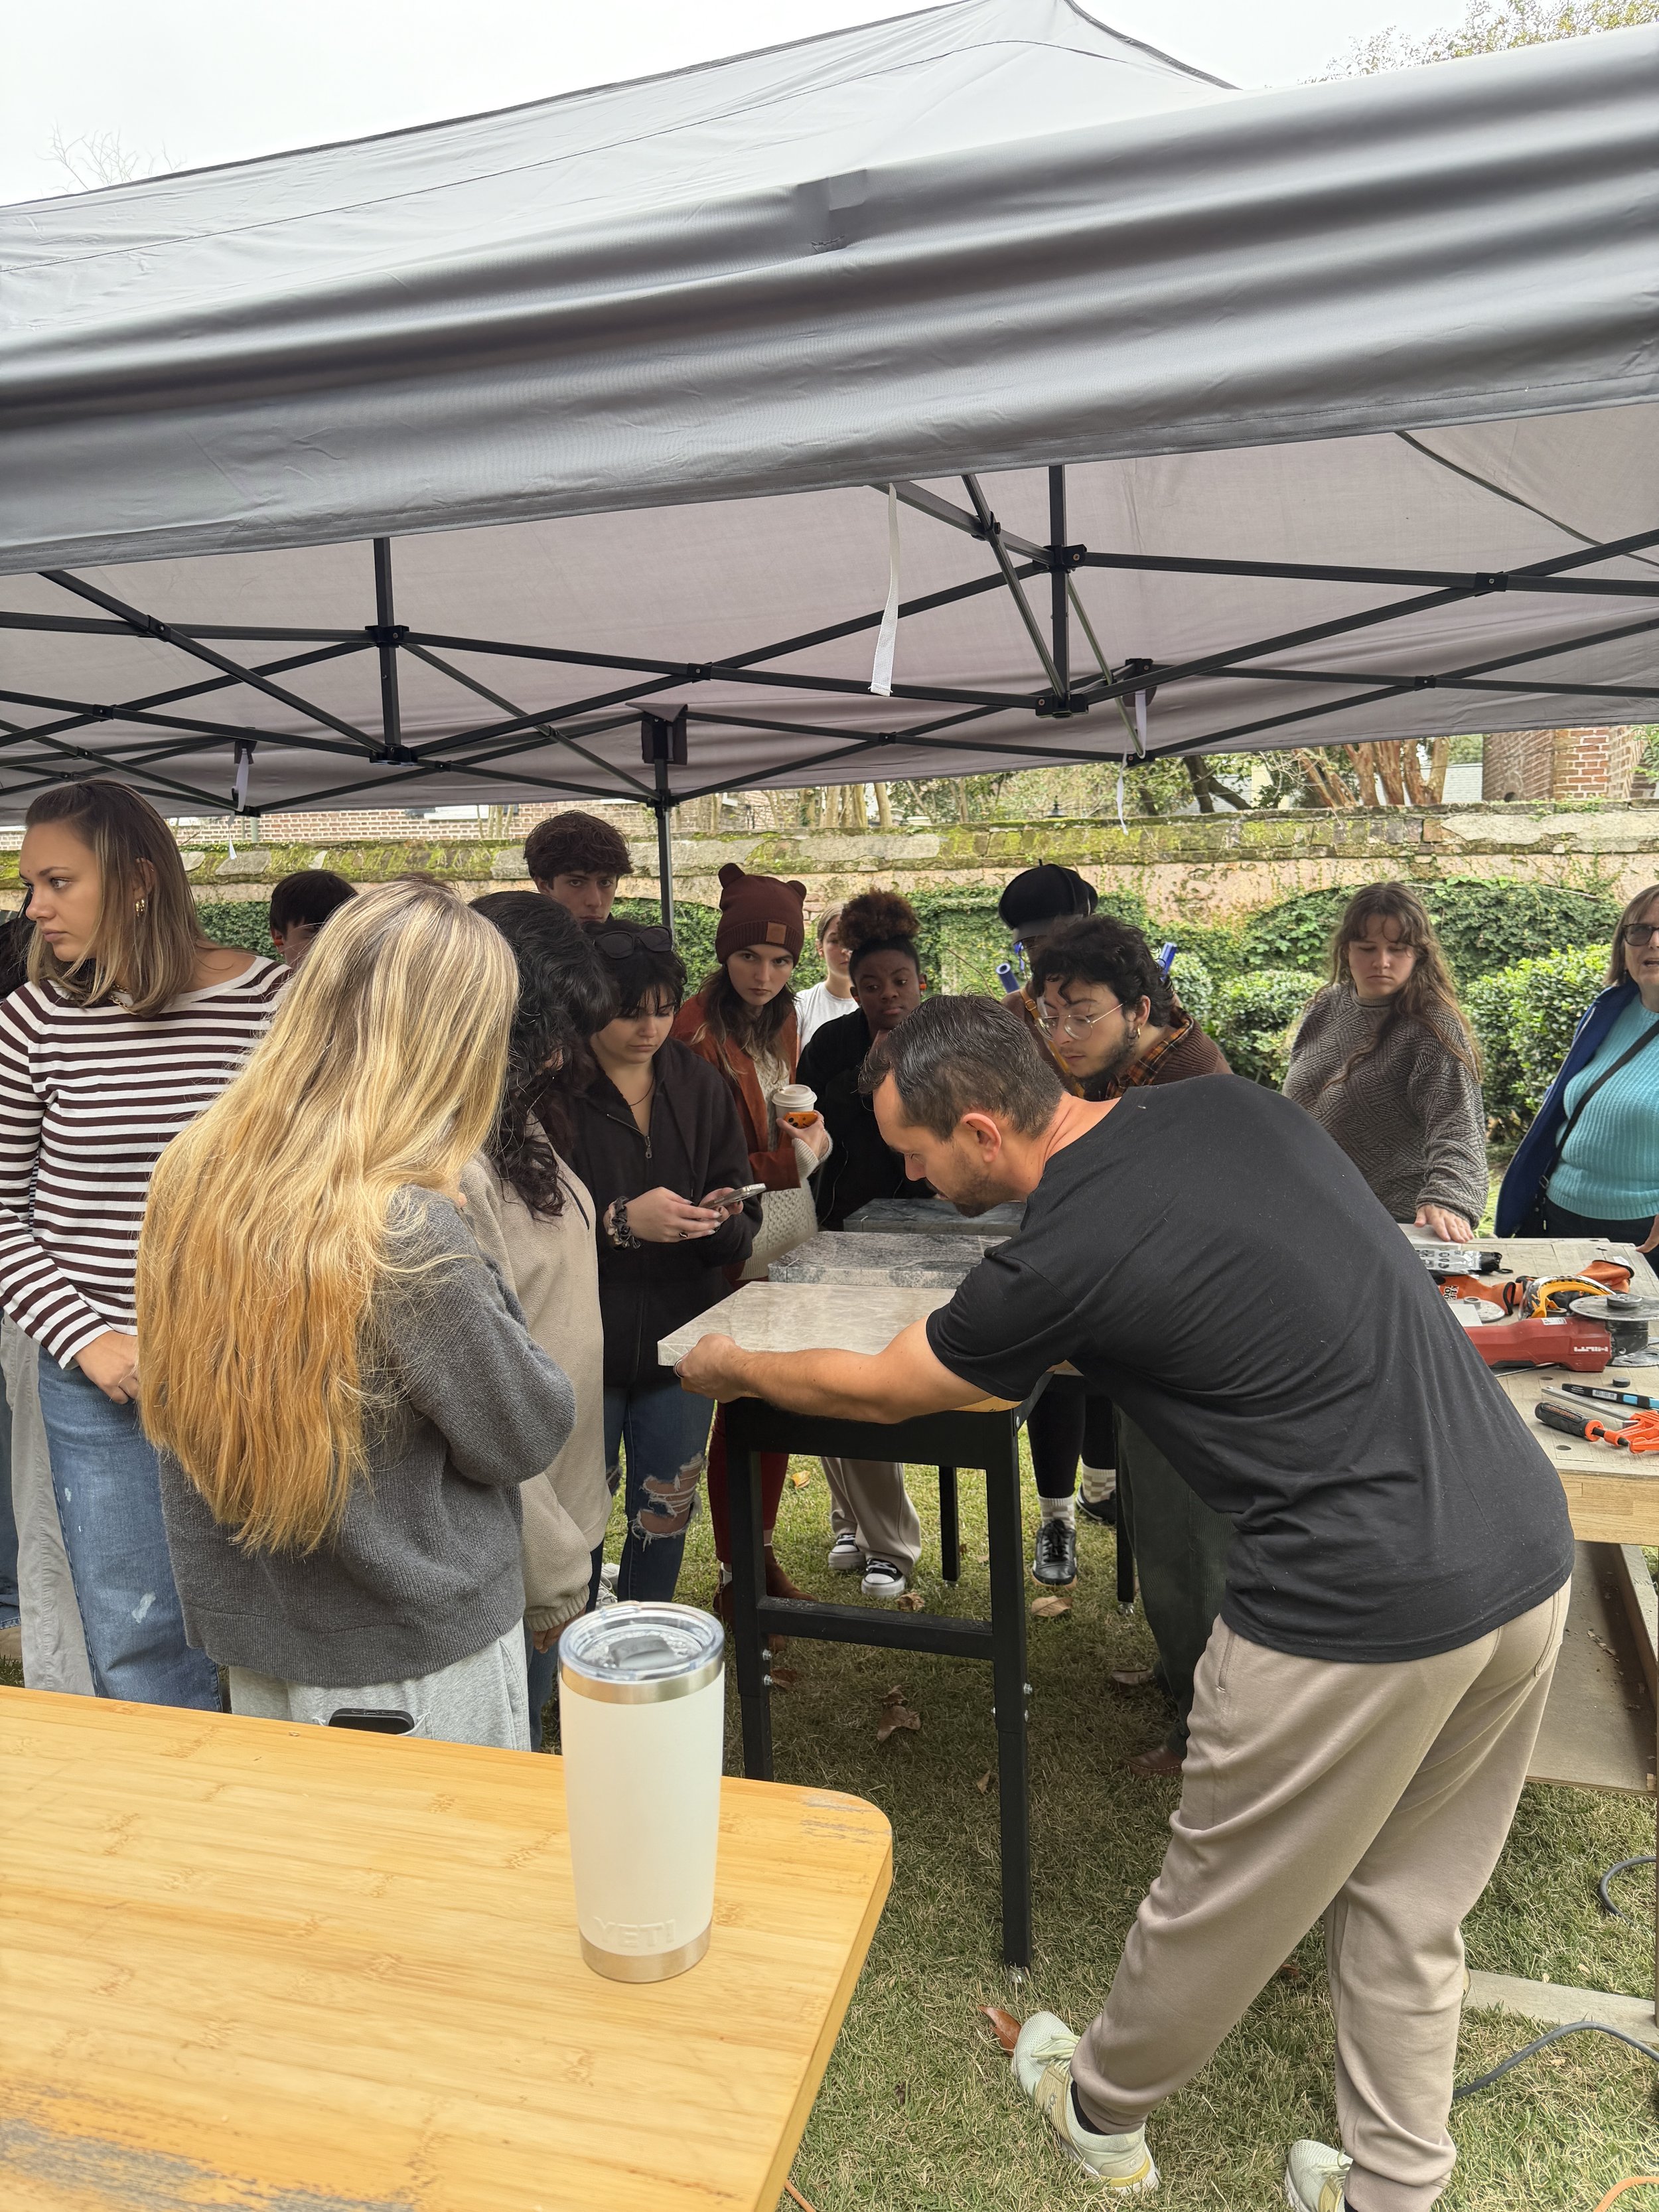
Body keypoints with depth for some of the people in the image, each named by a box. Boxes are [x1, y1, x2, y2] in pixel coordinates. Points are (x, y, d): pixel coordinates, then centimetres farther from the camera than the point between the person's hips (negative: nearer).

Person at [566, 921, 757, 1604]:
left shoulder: (699, 1085, 5)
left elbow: (741, 1233, 5)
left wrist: (723, 1219, -17)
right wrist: (620, 1221, -26)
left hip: (679, 1342, 4)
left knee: (667, 1514, 15)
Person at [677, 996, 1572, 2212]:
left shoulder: (1064, 1258, -17)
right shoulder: (1232, 1102, 2)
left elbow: (876, 1392, 0)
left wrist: (732, 1368, 18)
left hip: (1363, 1610, -7)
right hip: (1531, 1546, 7)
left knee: (1223, 1893, 17)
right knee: (1410, 1903, 24)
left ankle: (1103, 2112, 42)